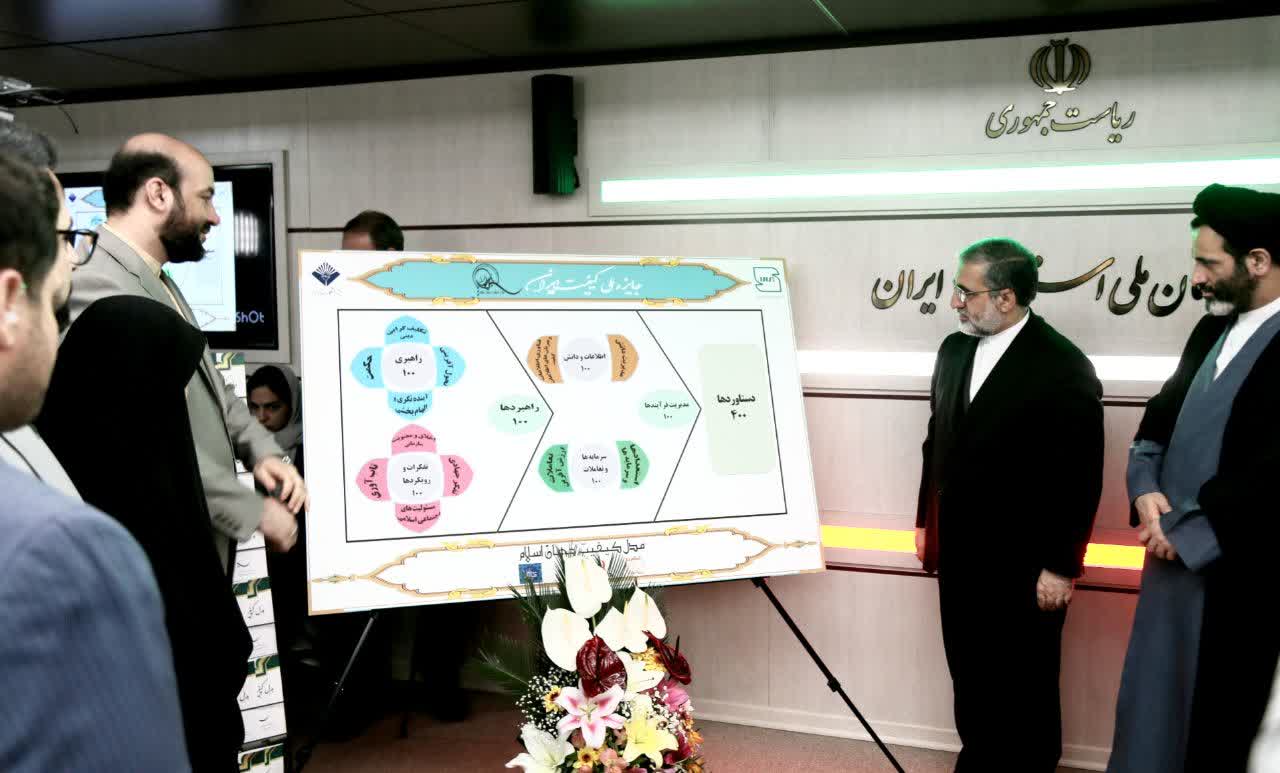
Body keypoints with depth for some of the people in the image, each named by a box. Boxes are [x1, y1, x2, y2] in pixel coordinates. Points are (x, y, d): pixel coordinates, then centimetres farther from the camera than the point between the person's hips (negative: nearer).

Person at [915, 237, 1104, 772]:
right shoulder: (955, 349, 4)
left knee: (1024, 688, 11)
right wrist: (926, 521, 15)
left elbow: (1079, 479, -15)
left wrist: (1062, 566, -14)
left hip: (1022, 565, -6)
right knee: (970, 678, 17)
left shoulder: (1064, 368, -17)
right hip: (960, 553, 6)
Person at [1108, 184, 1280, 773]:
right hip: (1173, 554, 7)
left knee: (1215, 722, 9)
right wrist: (1146, 489, -4)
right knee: (1156, 699, 18)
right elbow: (1160, 417, 14)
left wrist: (1188, 532, -14)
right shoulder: (1213, 330, 10)